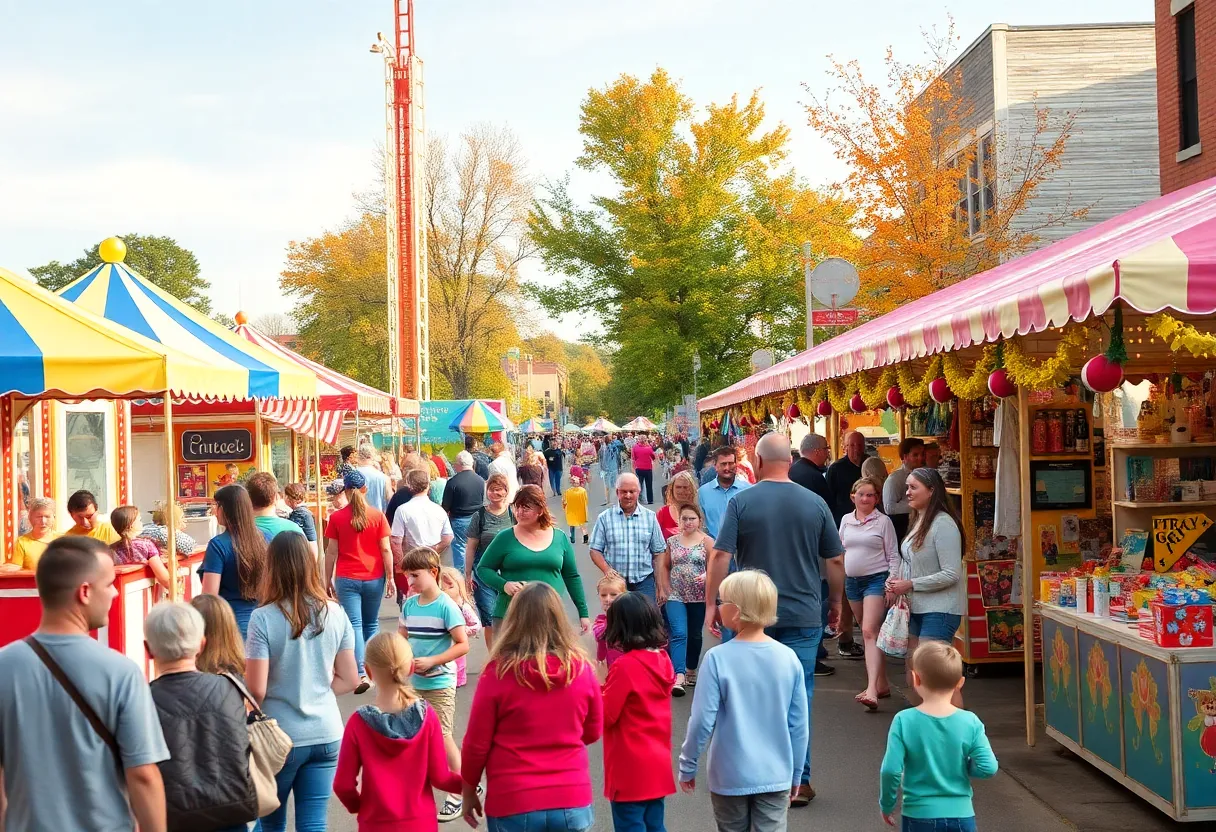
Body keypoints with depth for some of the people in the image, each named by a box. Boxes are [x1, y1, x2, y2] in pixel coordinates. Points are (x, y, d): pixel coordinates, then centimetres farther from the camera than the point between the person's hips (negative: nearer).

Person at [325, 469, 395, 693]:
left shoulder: (336, 518, -4)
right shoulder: (377, 516, -3)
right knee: (372, 623, 18)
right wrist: (390, 578, 4)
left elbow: (331, 551, -2)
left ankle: (361, 674, -18)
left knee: (354, 624, -4)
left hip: (347, 578, -1)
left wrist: (327, 579, 7)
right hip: (374, 578, 2)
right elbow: (386, 550, -3)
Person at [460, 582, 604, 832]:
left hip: (513, 805, -2)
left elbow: (477, 742, -5)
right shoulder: (581, 668, -5)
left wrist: (468, 790, 10)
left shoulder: (499, 672, -12)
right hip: (572, 803, 2)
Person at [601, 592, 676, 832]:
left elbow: (605, 715, -14)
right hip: (658, 763, 8)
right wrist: (609, 684, 8)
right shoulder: (662, 659, 3)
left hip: (631, 767, -7)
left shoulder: (625, 666, -20)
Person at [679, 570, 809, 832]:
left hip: (730, 776, -2)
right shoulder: (788, 658, -5)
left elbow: (702, 721, -13)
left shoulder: (717, 658, -15)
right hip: (775, 776, 2)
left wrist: (687, 766, 1)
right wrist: (796, 773, 13)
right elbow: (799, 724, 0)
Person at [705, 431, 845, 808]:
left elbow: (720, 556, -10)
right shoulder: (815, 503, -1)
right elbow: (836, 560, 5)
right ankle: (799, 780, 7)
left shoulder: (741, 503, -7)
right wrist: (836, 601, 19)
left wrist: (712, 602, 0)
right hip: (803, 616, 1)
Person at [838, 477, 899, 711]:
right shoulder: (846, 520, 9)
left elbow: (893, 556, -4)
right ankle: (883, 684, 25)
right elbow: (841, 551, 17)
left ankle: (872, 690, -26)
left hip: (876, 579, -6)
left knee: (870, 632, -18)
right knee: (867, 633, 13)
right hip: (852, 580, 6)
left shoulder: (883, 521, -4)